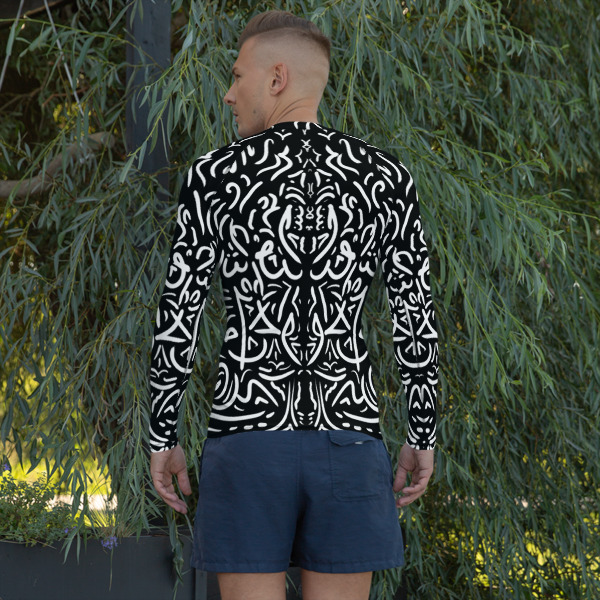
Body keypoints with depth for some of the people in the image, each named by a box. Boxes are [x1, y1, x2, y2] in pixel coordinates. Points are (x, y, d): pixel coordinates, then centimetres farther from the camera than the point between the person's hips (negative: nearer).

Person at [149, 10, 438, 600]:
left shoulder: (214, 176, -3)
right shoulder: (385, 177, 2)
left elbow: (176, 317, -3)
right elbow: (415, 318, 2)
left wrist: (161, 438, 7)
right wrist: (422, 436, 12)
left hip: (247, 438, -1)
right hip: (348, 436, 2)